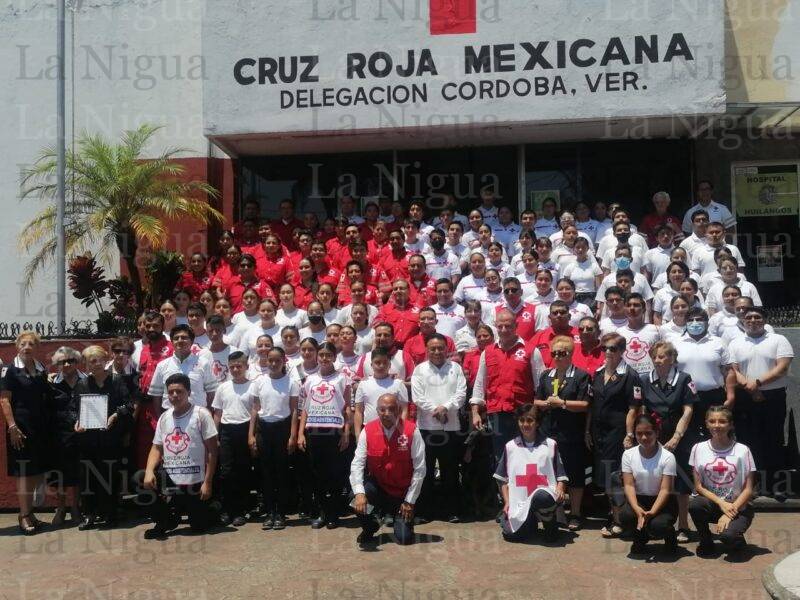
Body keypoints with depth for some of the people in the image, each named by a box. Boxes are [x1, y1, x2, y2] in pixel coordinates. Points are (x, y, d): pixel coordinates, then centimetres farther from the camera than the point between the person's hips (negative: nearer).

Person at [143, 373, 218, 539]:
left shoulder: (201, 414, -8)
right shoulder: (164, 417, 8)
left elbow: (212, 449, -8)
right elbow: (157, 448, 8)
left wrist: (207, 482, -12)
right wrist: (149, 471, -13)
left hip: (195, 481, -4)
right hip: (169, 478, 4)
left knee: (199, 526, -1)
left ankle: (207, 508, 38)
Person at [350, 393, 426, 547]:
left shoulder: (411, 431, -15)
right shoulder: (368, 431, -10)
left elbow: (419, 469, -12)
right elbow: (357, 464, -15)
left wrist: (410, 501, -11)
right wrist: (359, 492, -31)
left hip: (403, 492, -1)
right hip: (377, 487, 2)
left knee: (404, 539, -11)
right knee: (357, 497, -30)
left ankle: (398, 516, 26)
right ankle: (369, 528, 3)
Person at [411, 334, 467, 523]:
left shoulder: (455, 368, 8)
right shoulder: (420, 369, 5)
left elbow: (461, 393, 0)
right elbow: (417, 397, -3)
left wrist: (446, 407, -14)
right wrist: (435, 411, -12)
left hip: (451, 426, 1)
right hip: (427, 426, -1)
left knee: (450, 470, 5)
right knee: (426, 470, 4)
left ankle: (451, 509, 14)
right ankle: (424, 510, 13)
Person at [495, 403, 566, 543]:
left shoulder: (550, 445, 9)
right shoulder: (510, 447, 13)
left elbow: (561, 476, 8)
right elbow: (503, 479, 15)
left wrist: (559, 490, -11)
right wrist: (507, 502, 5)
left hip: (544, 495, -2)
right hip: (518, 503, 3)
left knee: (541, 496, -39)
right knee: (511, 534, -19)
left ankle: (550, 523, -5)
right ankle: (531, 520, 16)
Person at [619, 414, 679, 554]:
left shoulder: (667, 457, -14)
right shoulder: (628, 454, -6)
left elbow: (665, 490, -18)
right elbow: (629, 485, -12)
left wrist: (652, 512, -33)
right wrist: (637, 509, -30)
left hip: (662, 501, -2)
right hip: (639, 499, 2)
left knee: (658, 526, -33)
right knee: (625, 516, -31)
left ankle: (670, 534, 9)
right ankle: (641, 536, 7)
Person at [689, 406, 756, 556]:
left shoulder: (742, 450, -4)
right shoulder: (699, 449, 0)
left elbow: (748, 490, -6)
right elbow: (698, 486, -2)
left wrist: (730, 513, -17)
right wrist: (721, 503, -16)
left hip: (738, 506, -2)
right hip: (711, 503, 2)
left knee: (727, 535, -32)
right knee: (694, 505, -32)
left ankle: (738, 540, 8)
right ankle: (706, 542, -3)